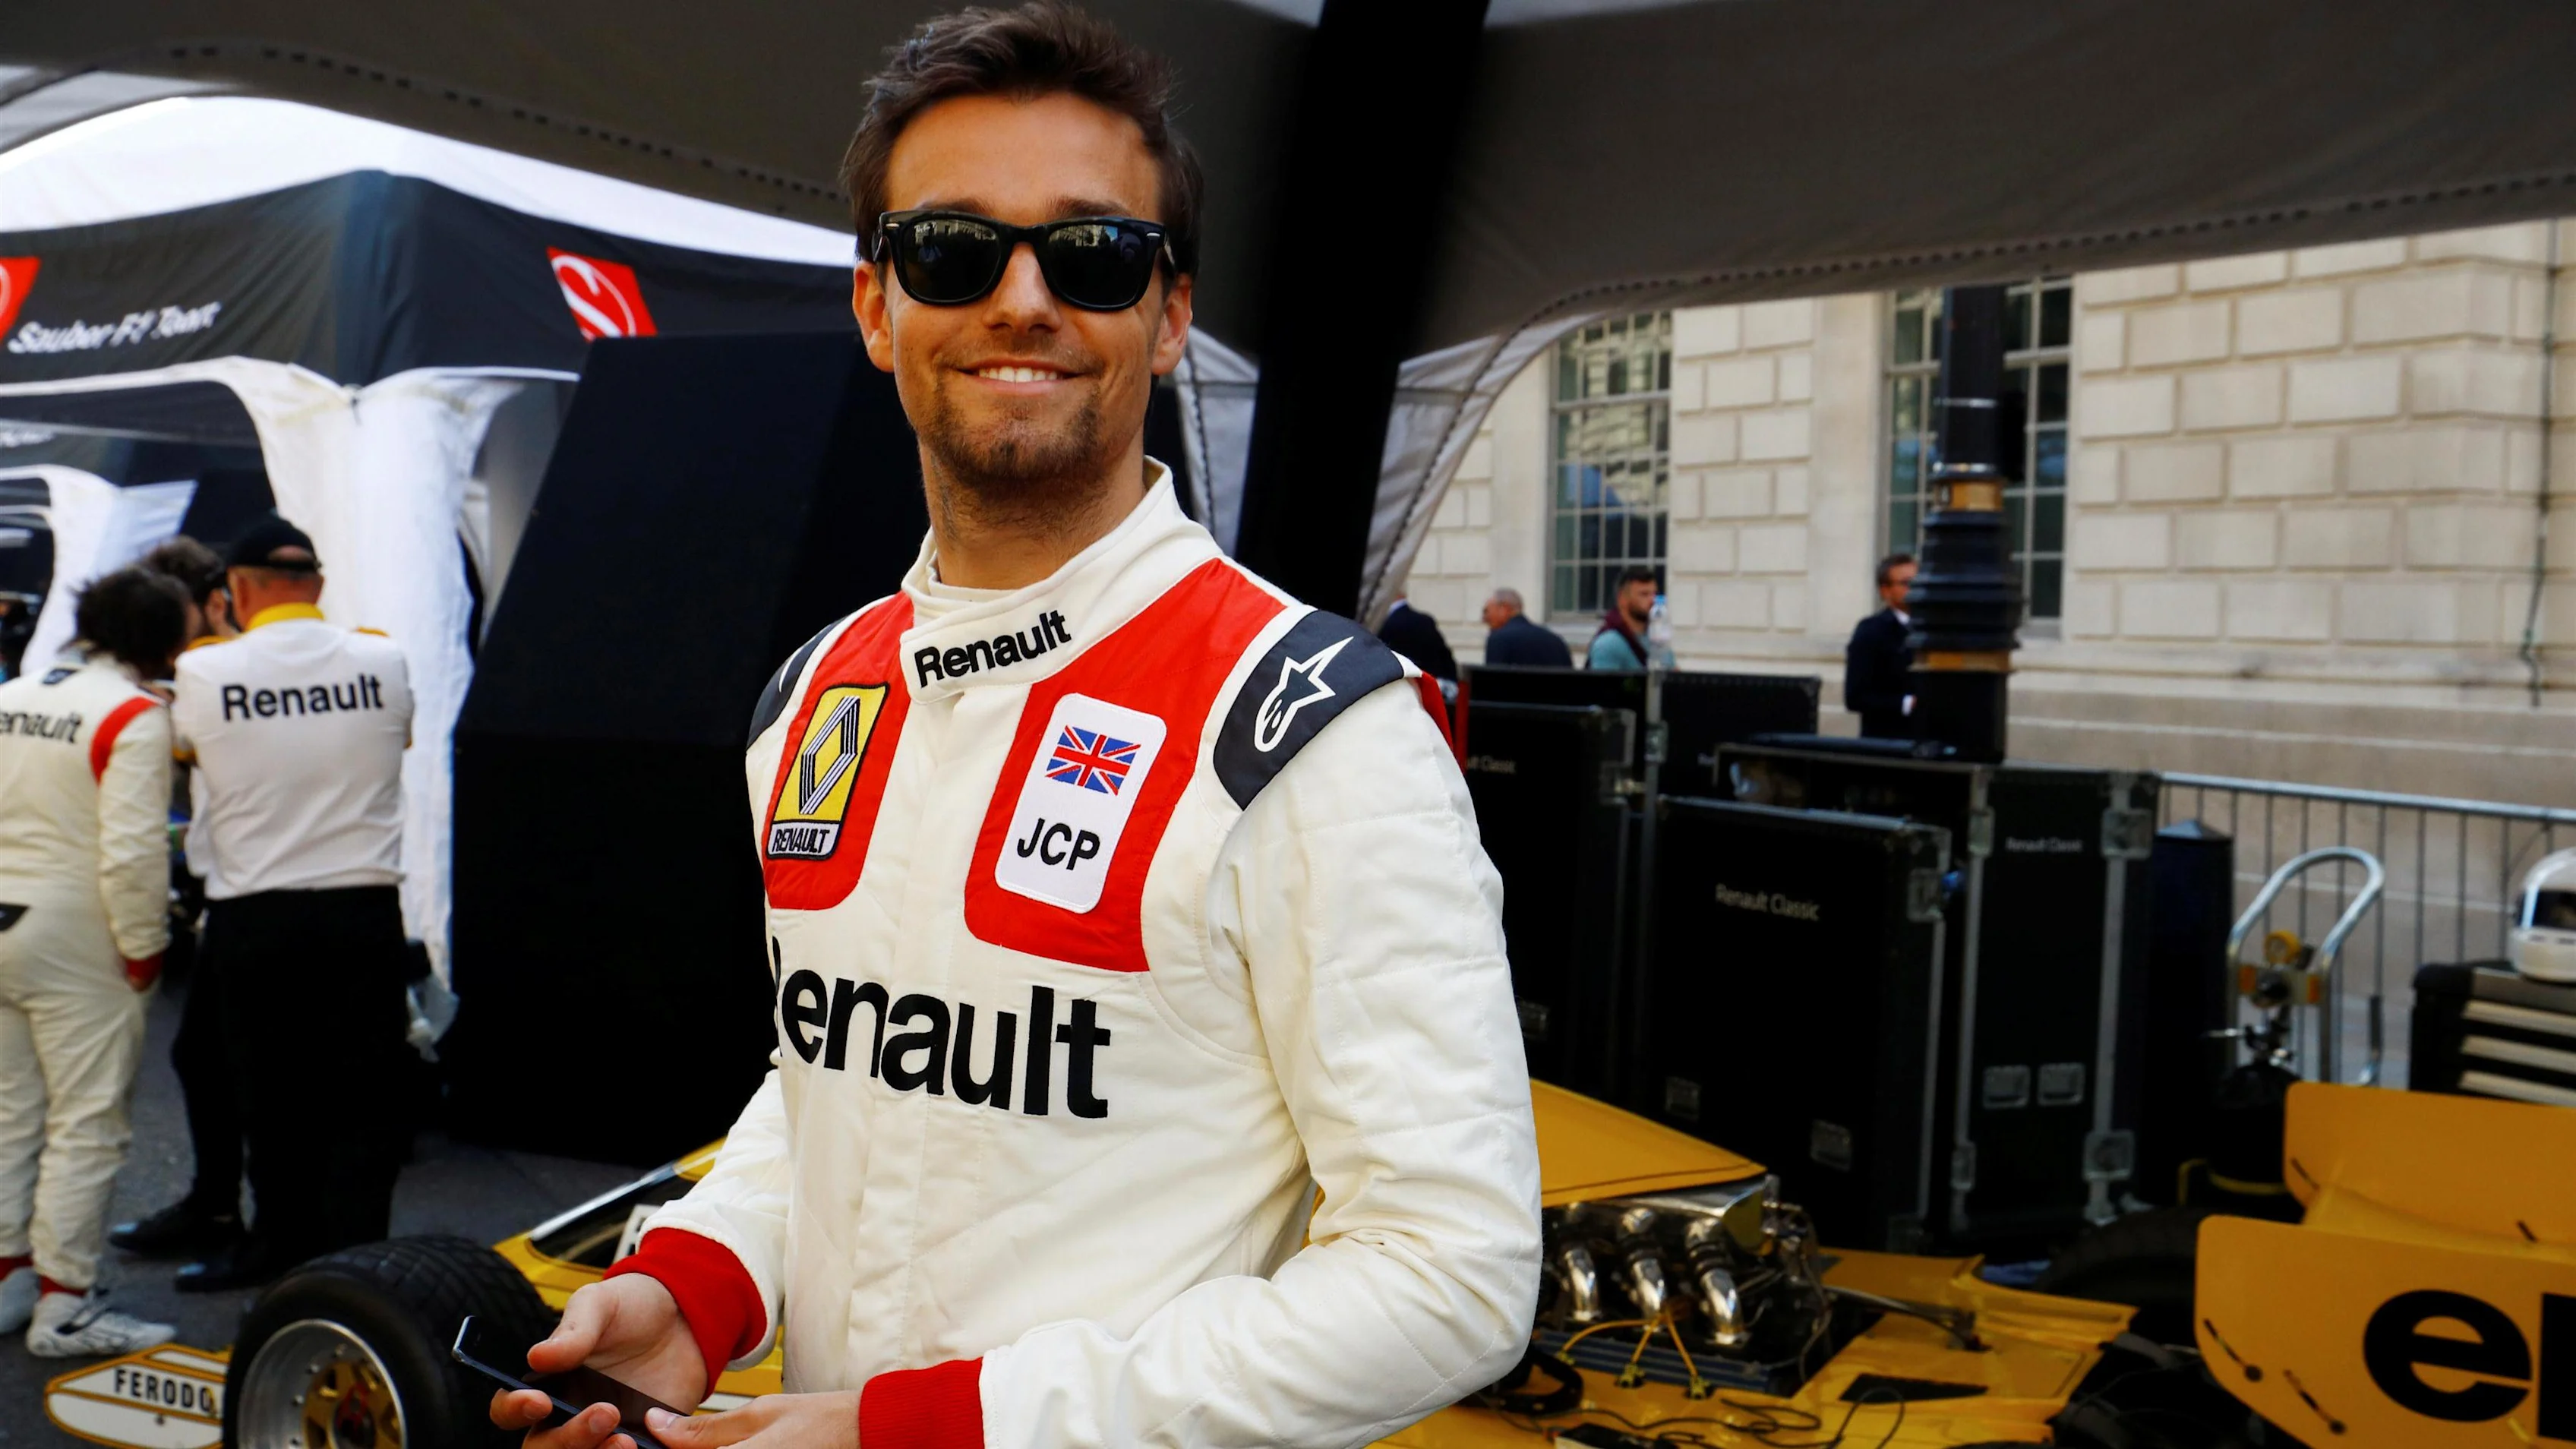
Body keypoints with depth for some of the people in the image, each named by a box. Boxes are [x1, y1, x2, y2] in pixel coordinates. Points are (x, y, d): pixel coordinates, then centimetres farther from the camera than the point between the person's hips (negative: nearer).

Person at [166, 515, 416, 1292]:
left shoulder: (202, 673, -7)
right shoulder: (383, 660, -3)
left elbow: (184, 746, 12)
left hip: (252, 919, 0)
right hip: (363, 913, 0)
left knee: (270, 1094, 14)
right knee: (360, 1097, 5)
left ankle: (283, 1237, 28)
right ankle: (354, 1252, 6)